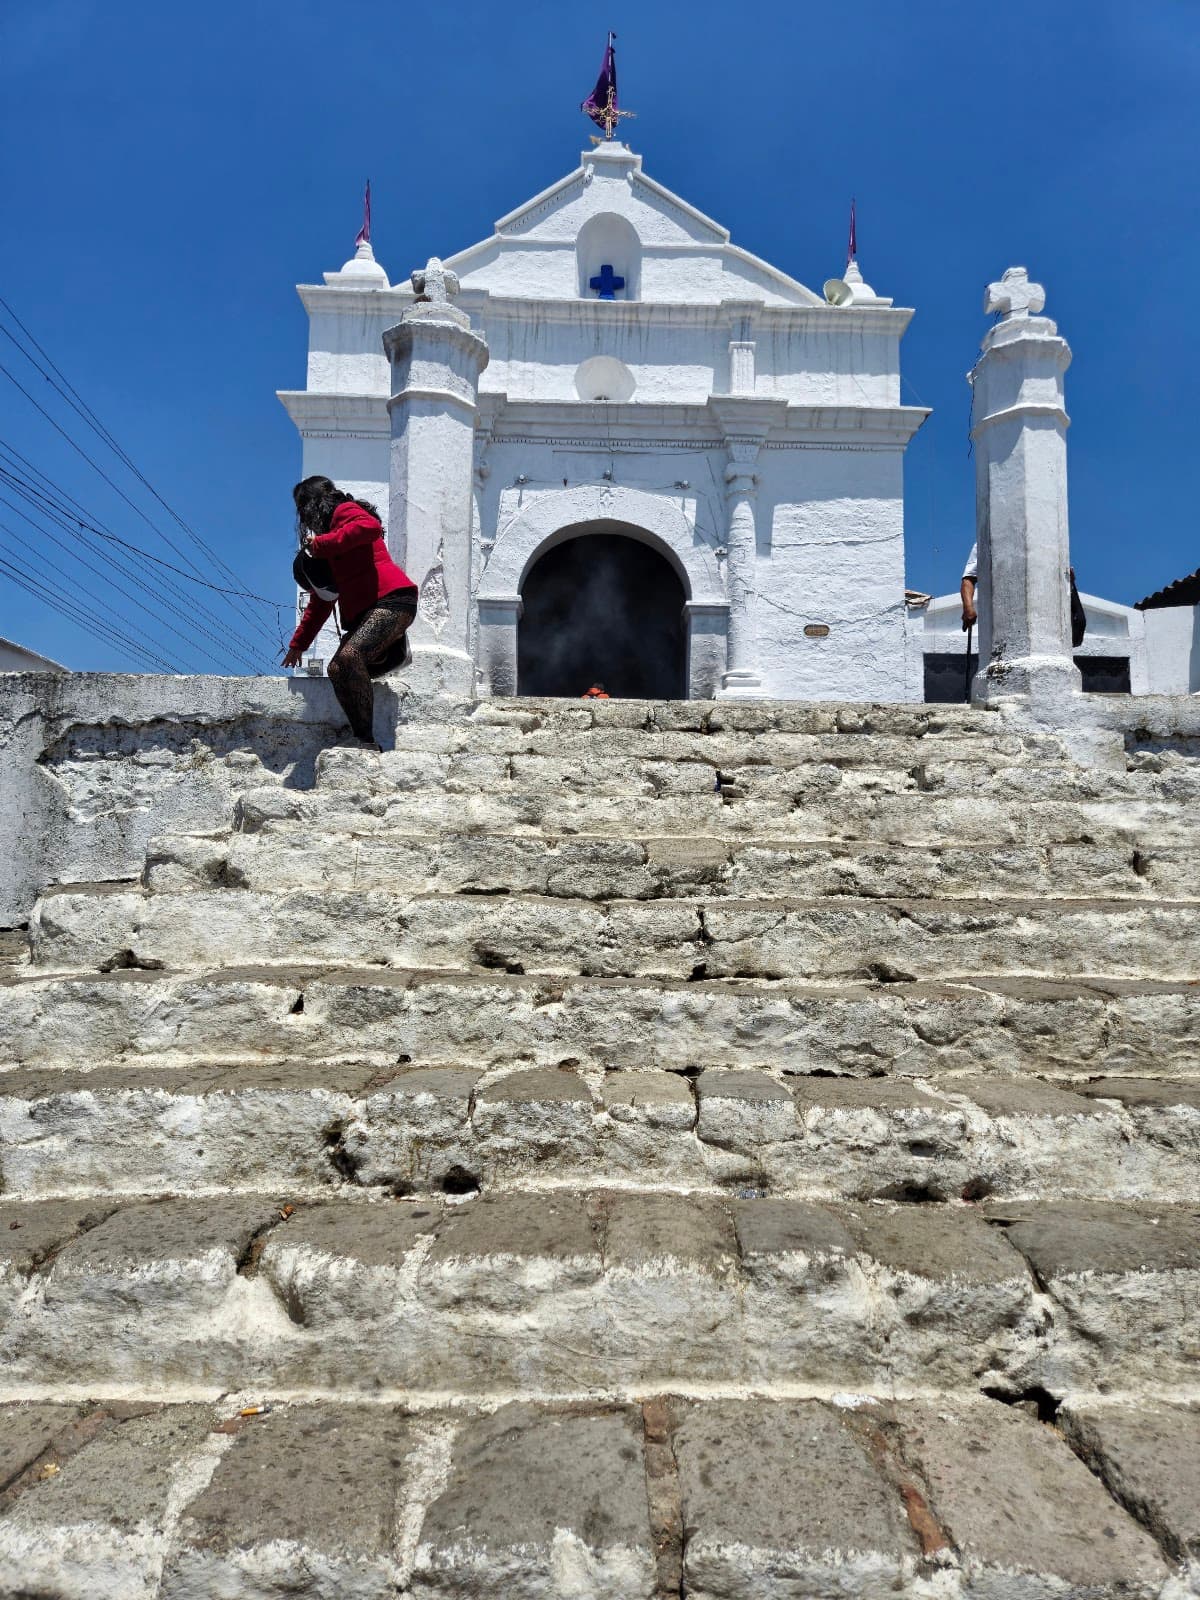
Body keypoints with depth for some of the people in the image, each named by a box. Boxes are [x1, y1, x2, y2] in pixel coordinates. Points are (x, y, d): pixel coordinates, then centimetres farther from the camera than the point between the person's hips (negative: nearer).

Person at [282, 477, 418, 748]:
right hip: (363, 612, 10)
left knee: (349, 655, -30)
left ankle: (367, 741, -33)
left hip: (392, 599, -10)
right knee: (337, 670, -4)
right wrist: (298, 644, 34)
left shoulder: (344, 511, 4)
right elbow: (320, 601, 32)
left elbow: (371, 526, -24)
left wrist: (319, 545, -15)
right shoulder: (327, 530, 28)